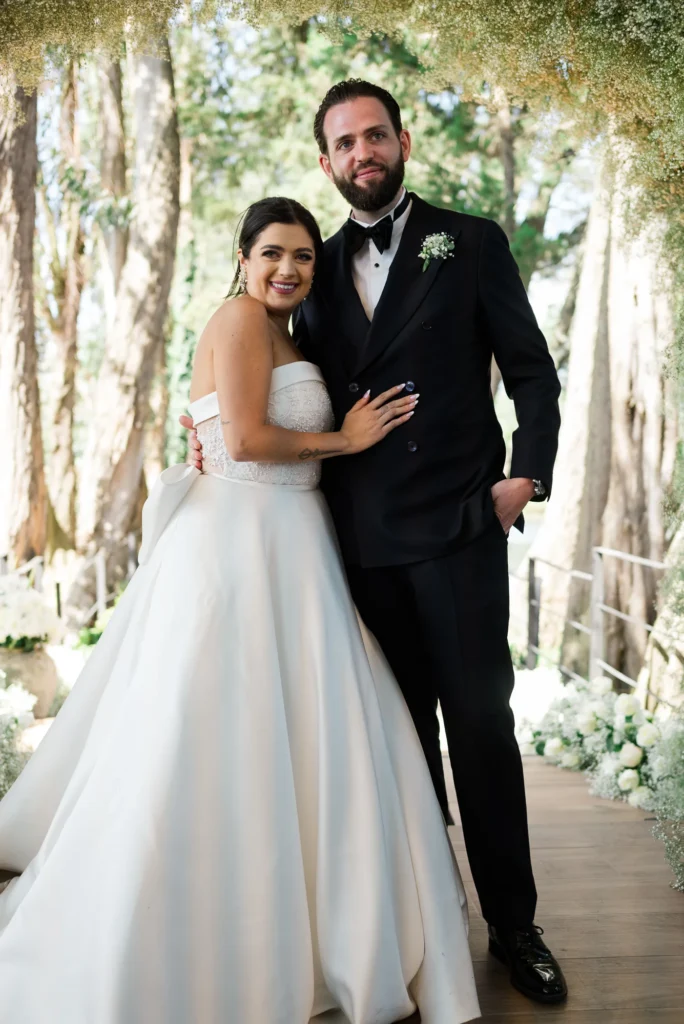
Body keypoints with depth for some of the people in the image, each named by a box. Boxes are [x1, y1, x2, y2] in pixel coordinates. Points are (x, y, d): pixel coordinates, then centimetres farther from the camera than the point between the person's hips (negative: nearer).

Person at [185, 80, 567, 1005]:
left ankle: (513, 924, 15)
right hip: (364, 538, 4)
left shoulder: (470, 243, 4)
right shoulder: (318, 268, 14)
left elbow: (531, 372, 2)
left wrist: (526, 475, -11)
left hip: (457, 529, -3)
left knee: (480, 721, 1)